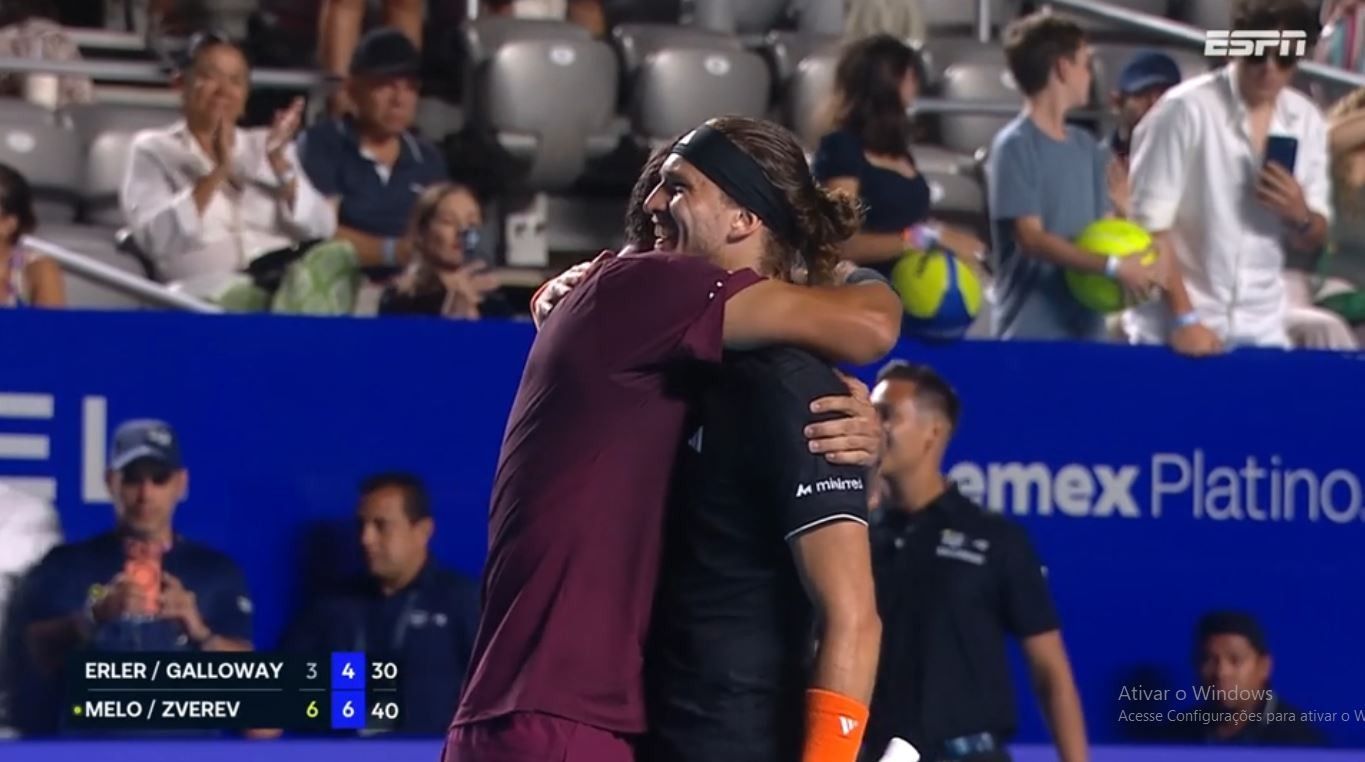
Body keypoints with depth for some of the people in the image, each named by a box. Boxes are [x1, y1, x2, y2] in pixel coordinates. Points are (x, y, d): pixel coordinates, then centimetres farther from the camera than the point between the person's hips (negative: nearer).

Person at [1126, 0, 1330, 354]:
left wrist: (1300, 216, -11)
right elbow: (1150, 223, -13)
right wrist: (1183, 318, -18)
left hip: (1261, 331, 4)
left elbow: (1312, 243, 11)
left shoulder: (1306, 121, 4)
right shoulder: (1185, 109, -11)